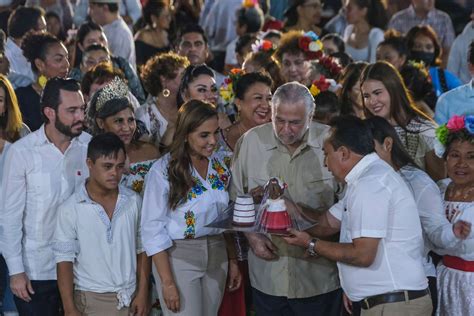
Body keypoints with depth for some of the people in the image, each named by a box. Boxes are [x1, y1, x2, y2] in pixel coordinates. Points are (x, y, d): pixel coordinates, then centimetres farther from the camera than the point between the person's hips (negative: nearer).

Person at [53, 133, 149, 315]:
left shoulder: (134, 202, 2)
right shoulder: (70, 209, -6)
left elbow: (141, 250, 8)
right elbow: (64, 260, -6)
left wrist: (143, 293, 2)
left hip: (131, 298, 3)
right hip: (92, 301, -3)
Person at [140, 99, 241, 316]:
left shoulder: (220, 164, 3)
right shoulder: (164, 170, -14)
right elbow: (153, 229, -13)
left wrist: (232, 261, 9)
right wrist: (167, 282, -15)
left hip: (217, 256, 5)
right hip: (179, 257, -5)